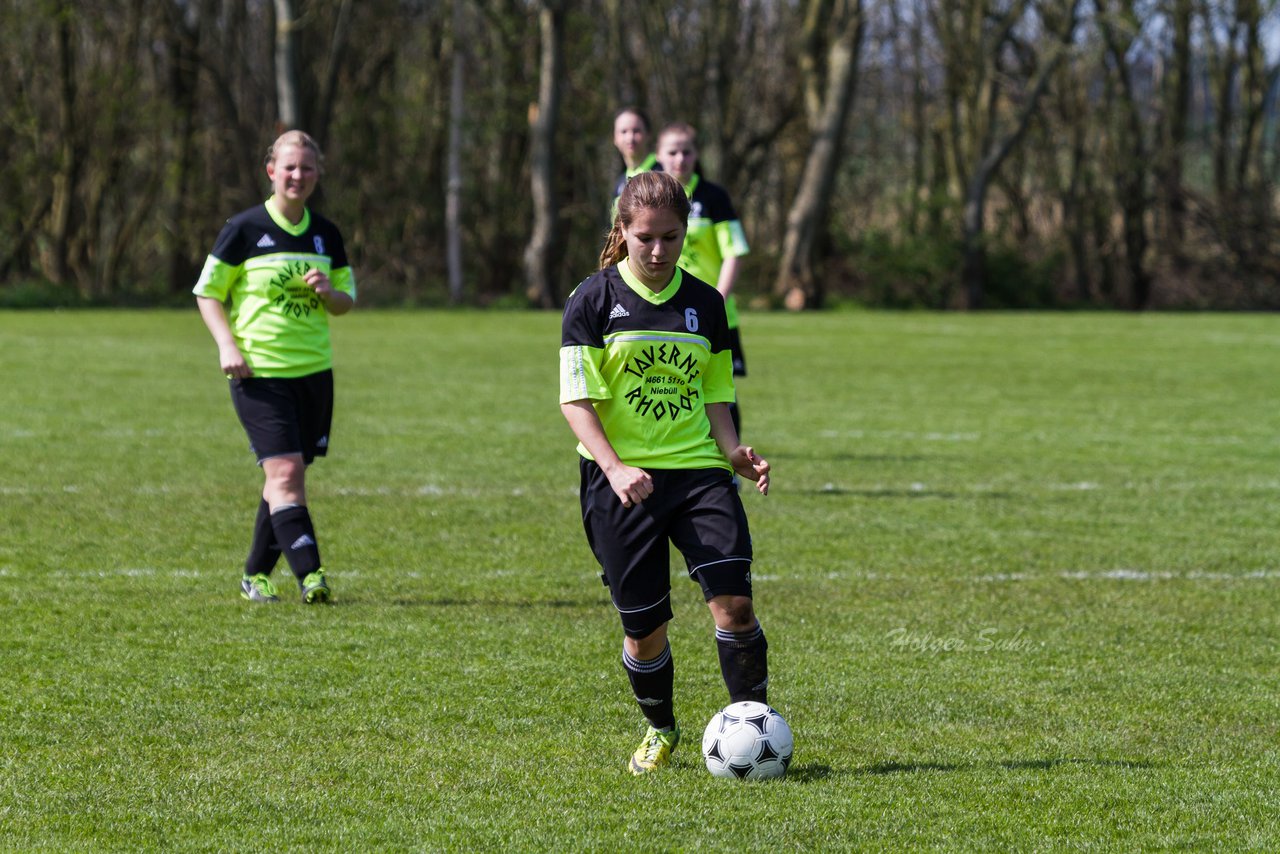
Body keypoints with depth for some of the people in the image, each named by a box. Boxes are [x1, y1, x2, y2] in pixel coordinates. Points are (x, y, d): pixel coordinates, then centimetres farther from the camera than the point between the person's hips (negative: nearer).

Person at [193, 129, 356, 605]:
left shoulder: (326, 235, 9)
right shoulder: (243, 230, -4)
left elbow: (346, 302, 16)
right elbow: (207, 293, 2)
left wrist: (327, 291, -7)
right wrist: (227, 345, -12)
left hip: (314, 370, 5)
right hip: (259, 372, -5)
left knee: (287, 477, 8)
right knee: (284, 471, -16)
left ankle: (257, 574, 21)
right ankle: (309, 575, -21)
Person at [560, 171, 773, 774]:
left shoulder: (705, 304, 10)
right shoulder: (594, 300, -2)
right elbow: (576, 399, -6)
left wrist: (734, 452, -1)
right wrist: (614, 468, -21)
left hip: (697, 470, 2)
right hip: (621, 481, -2)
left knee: (733, 603, -15)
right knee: (643, 625, 1)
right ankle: (660, 731, 26)